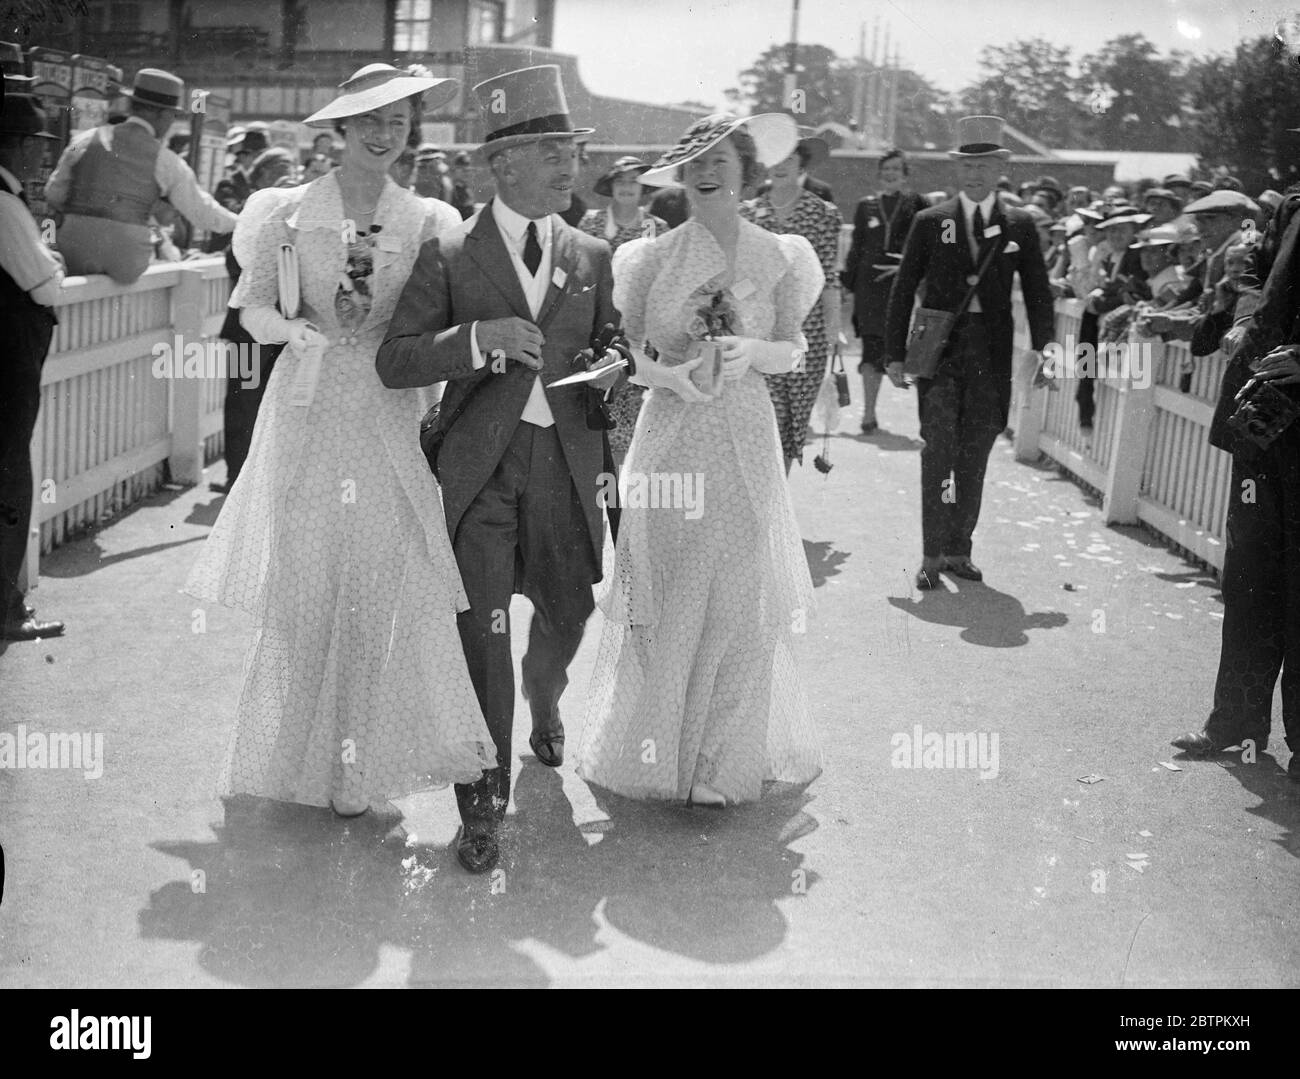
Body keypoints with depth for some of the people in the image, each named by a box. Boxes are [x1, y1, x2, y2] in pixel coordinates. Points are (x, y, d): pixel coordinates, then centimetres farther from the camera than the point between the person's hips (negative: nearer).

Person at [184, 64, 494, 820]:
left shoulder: (424, 223, 5)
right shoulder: (290, 212, 1)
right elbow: (252, 308, 5)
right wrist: (295, 329, -13)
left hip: (390, 421, 1)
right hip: (308, 413, -1)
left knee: (384, 585, -1)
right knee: (301, 582, 3)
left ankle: (360, 763, 14)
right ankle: (295, 752, 21)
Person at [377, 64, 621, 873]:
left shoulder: (593, 257, 8)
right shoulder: (450, 255, -3)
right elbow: (395, 363, -8)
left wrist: (616, 369, -7)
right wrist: (481, 338, -22)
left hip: (565, 462, 4)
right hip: (481, 465, -4)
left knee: (568, 609, 17)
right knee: (484, 630, -6)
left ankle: (544, 705, 53)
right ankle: (484, 801, 7)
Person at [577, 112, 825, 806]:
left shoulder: (778, 257, 3)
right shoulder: (653, 258, 0)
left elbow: (795, 350, 9)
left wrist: (752, 351, -11)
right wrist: (667, 374, -15)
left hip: (745, 445, 1)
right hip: (670, 441, -1)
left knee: (741, 600, 2)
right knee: (664, 600, 2)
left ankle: (725, 760, 17)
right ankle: (657, 752, 19)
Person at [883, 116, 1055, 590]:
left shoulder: (1019, 225, 8)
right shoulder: (930, 222, 4)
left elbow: (1038, 294, 11)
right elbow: (903, 291, 6)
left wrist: (1043, 353, 2)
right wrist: (895, 354, 2)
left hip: (991, 354, 2)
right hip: (939, 347, -2)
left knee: (974, 457, 6)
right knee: (939, 451, -10)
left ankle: (958, 551, 16)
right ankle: (931, 555, -7)